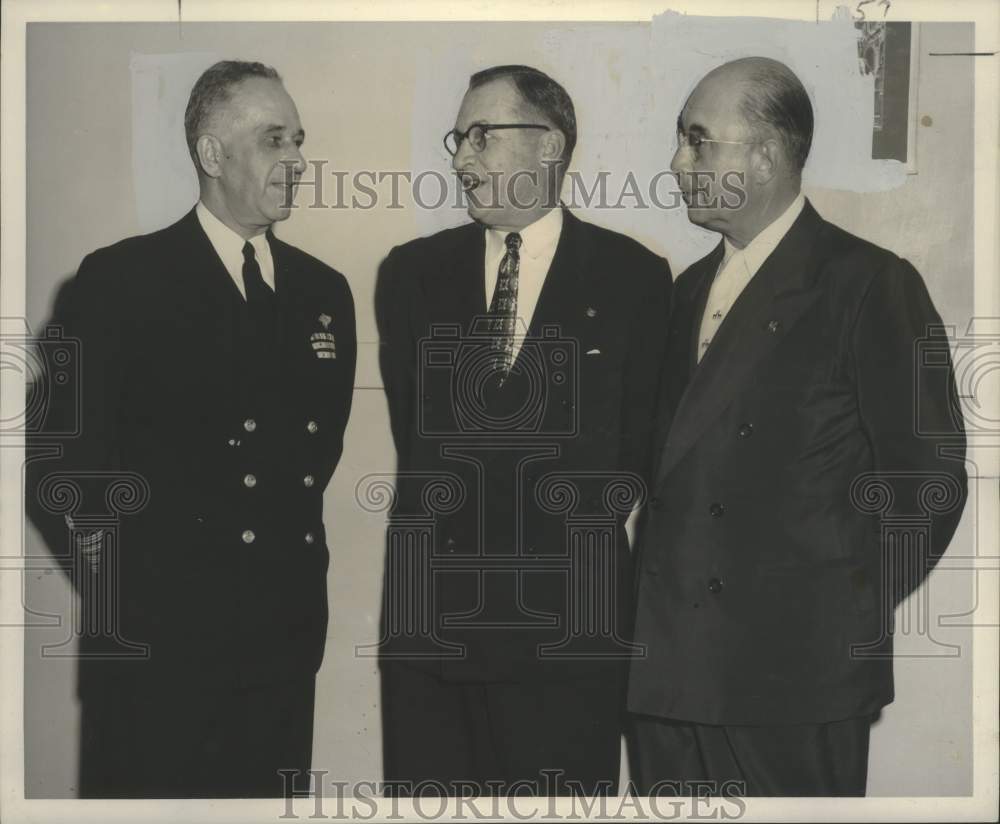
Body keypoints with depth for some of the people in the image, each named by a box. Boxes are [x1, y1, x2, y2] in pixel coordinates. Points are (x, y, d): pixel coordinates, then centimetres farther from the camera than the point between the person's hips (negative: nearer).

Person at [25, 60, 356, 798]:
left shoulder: (325, 291, 10)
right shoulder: (120, 281, -6)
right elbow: (63, 454, -5)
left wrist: (297, 534, 11)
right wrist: (116, 574, -6)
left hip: (287, 631, 5)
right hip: (156, 634, -5)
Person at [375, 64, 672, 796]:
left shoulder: (633, 277, 1)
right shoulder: (412, 273, 9)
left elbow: (643, 440, 3)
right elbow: (409, 425, 11)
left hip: (568, 615, -2)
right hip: (430, 608, 3)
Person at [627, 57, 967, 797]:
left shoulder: (869, 285, -6)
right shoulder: (690, 291, 16)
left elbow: (929, 476, -8)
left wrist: (850, 621, -6)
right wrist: (655, 613, 8)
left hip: (797, 678, -6)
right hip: (670, 674, 6)